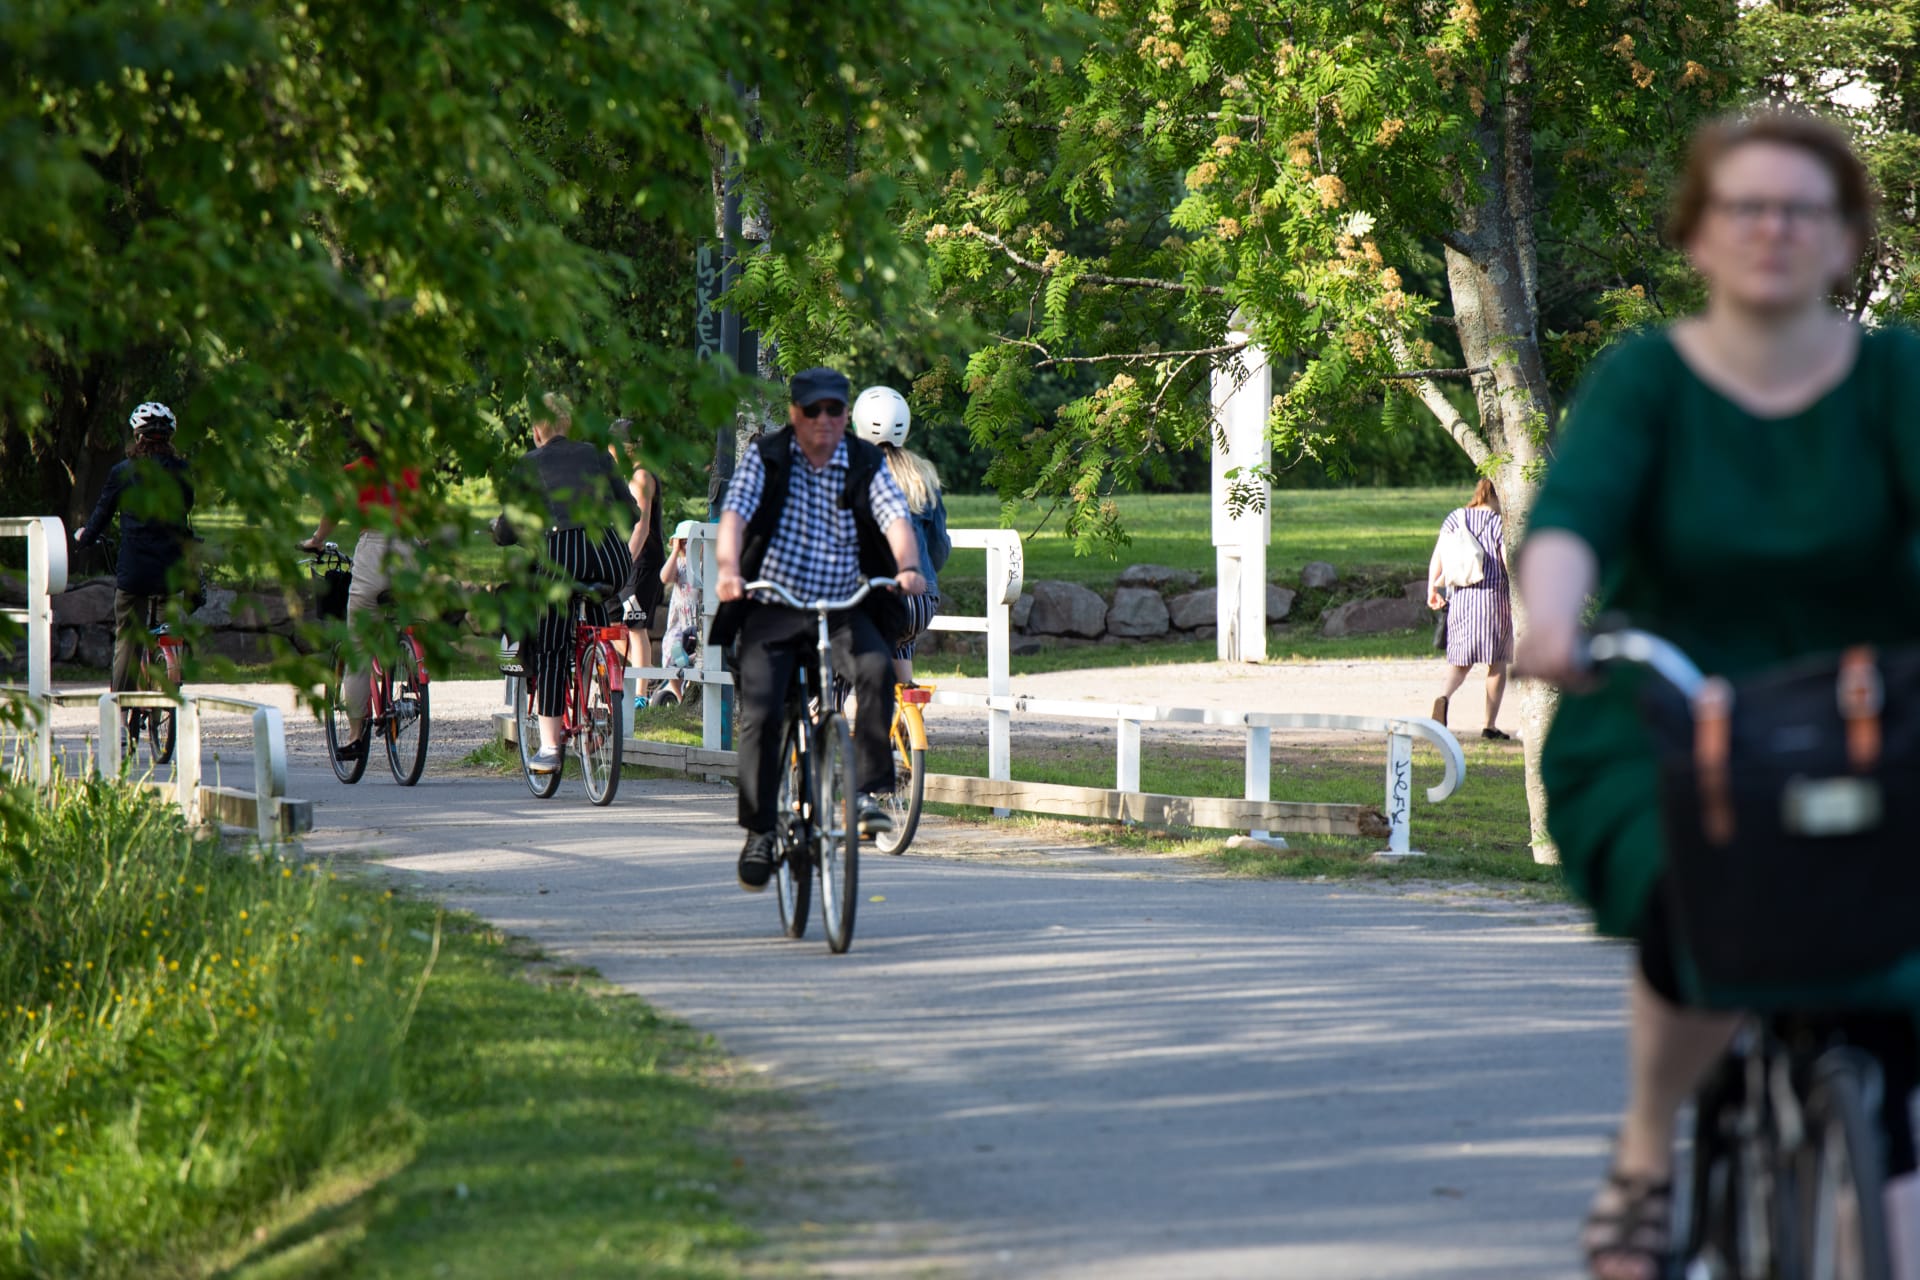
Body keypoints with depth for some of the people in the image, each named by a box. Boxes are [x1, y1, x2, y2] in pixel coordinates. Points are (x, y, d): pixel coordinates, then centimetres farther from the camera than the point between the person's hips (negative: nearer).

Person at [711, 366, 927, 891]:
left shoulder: (866, 465, 3)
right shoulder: (765, 458, 0)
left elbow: (895, 517, -11)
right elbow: (735, 512, -14)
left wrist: (907, 567, -33)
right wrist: (728, 568, -34)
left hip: (844, 609, 1)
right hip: (773, 610, -1)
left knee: (877, 669, -29)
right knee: (760, 712, -16)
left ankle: (869, 792, -20)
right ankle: (759, 833, -4)